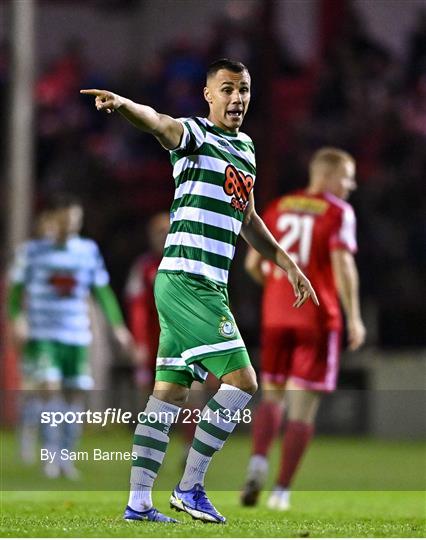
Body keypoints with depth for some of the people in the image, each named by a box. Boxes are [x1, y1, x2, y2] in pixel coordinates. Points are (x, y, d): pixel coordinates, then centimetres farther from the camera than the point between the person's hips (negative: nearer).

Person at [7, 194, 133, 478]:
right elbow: (16, 290, 4)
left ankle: (67, 456, 13)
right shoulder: (32, 251, 1)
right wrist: (16, 319, -12)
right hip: (42, 335, -3)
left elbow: (102, 291, 13)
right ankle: (51, 455, -10)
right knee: (49, 389, -16)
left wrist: (117, 324, 6)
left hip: (77, 337, 3)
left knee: (75, 395, 2)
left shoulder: (89, 250, 7)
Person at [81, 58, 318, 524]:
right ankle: (189, 487, -3)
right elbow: (158, 123, -30)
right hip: (186, 280, -9)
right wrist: (124, 105, -52)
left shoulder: (246, 148, 19)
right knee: (241, 380, -11)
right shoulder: (194, 135, -7)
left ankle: (138, 501, 10)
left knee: (170, 391, 8)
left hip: (208, 288, 9)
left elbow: (247, 219, 32)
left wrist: (287, 264, 34)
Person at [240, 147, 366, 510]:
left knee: (272, 396, 15)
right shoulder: (338, 212, -4)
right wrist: (354, 318, -12)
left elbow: (253, 264, 13)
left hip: (275, 316, 4)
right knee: (303, 408, 1)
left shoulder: (278, 208, 11)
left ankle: (258, 461, -11)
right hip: (317, 317, -4)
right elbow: (342, 265, -14)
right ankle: (282, 490, -3)